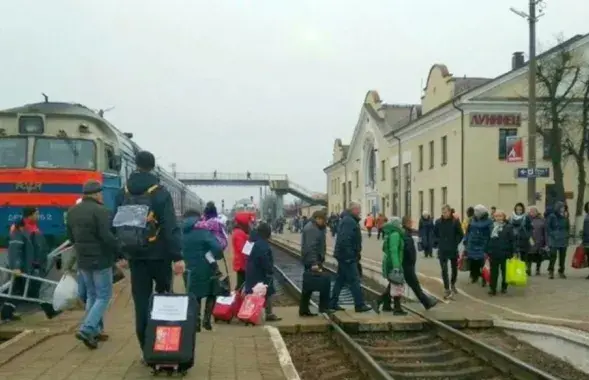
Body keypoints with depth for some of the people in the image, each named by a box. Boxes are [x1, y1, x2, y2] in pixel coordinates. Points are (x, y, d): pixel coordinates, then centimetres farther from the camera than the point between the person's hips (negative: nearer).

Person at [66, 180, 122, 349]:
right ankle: (86, 329, -12)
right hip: (100, 259, -8)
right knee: (104, 296, 0)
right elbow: (107, 237, -23)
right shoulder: (100, 210, -17)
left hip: (82, 259, 8)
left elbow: (70, 236, 16)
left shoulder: (72, 211, 8)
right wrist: (120, 254, -15)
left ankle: (95, 330, 18)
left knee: (91, 295, 18)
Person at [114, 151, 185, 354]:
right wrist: (178, 256, -16)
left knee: (141, 302, 6)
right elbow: (171, 227, -15)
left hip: (135, 255, 3)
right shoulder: (160, 193, -8)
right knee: (164, 297, 15)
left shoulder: (123, 194, 6)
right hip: (158, 254, -3)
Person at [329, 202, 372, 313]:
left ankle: (333, 303, 18)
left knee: (341, 279, 14)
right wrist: (350, 255, -26)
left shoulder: (348, 220, 16)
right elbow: (344, 240, -26)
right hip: (348, 256, -11)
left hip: (344, 256, 11)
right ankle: (360, 305, -2)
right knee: (354, 280, -6)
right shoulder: (349, 221, -17)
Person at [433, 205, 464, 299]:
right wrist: (438, 243, 1)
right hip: (442, 250, 0)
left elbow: (461, 234, -1)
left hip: (453, 250, 0)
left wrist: (455, 243, -8)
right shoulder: (438, 222, -3)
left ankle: (452, 284, 36)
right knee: (444, 270, -3)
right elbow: (434, 234, 10)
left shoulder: (455, 222, -7)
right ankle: (447, 289, 2)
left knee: (454, 269, 14)